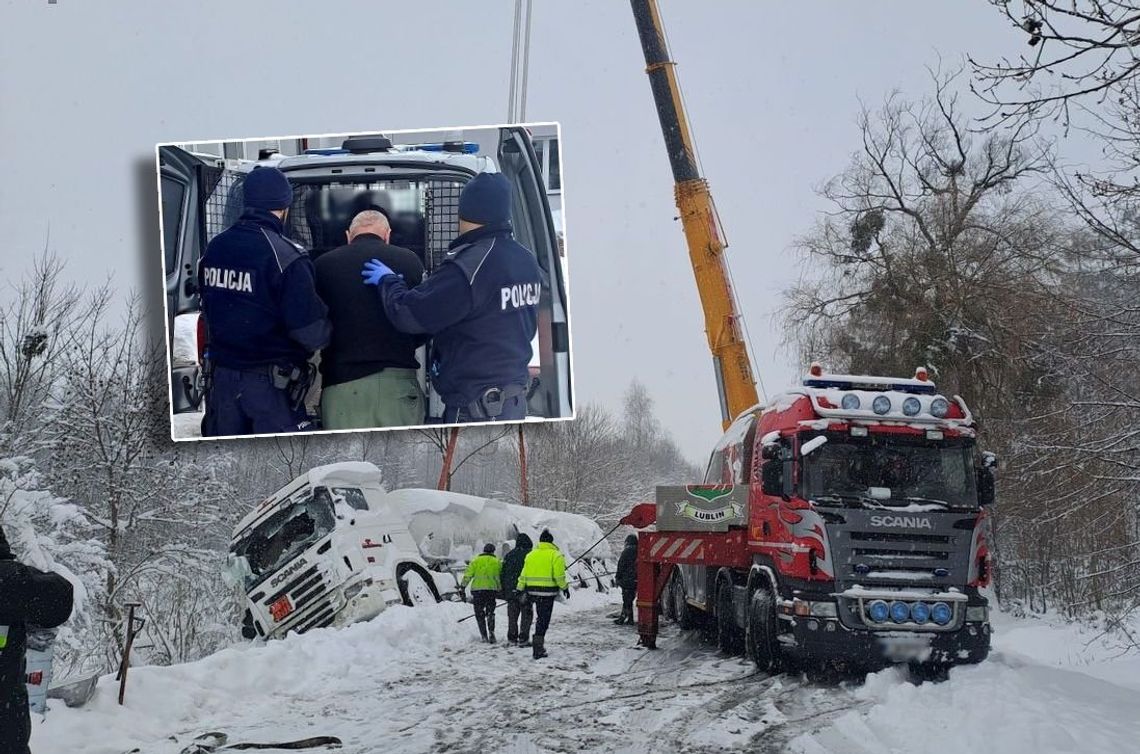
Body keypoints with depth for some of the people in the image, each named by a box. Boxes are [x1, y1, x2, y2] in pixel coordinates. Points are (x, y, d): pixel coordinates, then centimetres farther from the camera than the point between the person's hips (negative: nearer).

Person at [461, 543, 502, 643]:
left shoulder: (476, 560, 5)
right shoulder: (497, 562, 8)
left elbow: (468, 575, 1)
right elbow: (500, 578, 10)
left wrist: (463, 586, 5)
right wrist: (500, 590, 20)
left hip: (477, 589, -1)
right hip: (492, 589, 1)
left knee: (479, 613, 8)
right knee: (490, 612, 10)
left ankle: (484, 635, 4)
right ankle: (491, 632, -10)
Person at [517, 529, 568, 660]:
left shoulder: (530, 555, 8)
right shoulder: (555, 555, -7)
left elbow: (523, 575, 9)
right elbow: (559, 576, -11)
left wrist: (520, 589, 16)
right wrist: (565, 588, 3)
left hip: (533, 590, 5)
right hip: (548, 592, -5)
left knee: (540, 617, 19)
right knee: (543, 620, -1)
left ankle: (538, 645, 22)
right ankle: (538, 648, -6)